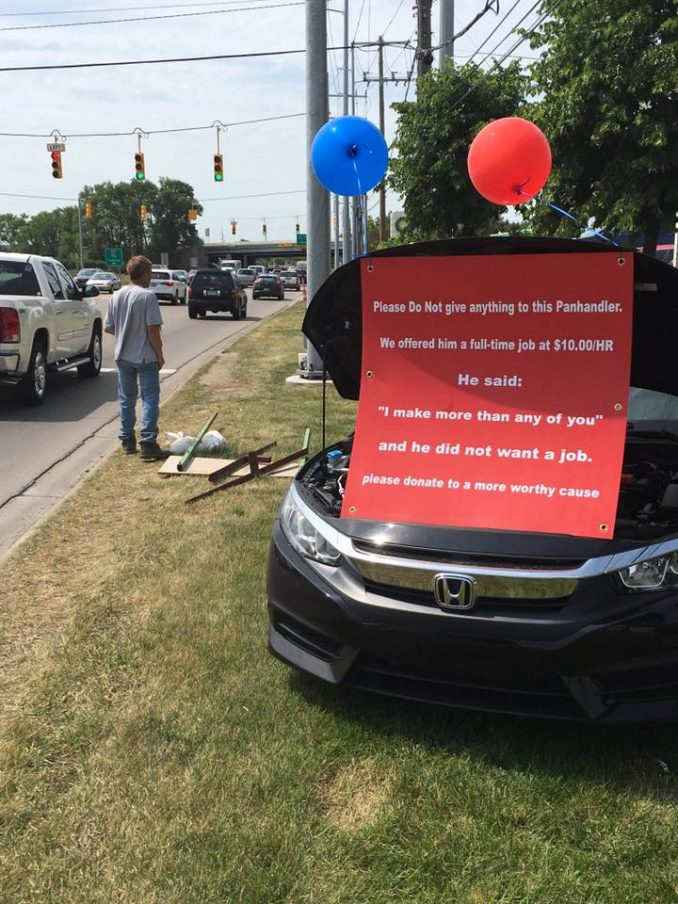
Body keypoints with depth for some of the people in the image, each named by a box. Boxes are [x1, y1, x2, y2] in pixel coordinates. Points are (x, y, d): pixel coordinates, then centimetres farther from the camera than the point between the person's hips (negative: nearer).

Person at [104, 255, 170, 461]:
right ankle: (148, 444, -6)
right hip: (145, 357, -6)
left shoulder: (116, 296, 4)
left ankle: (127, 441, 20)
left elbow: (108, 328, 8)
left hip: (123, 357, 6)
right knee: (150, 399, -1)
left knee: (126, 399, 14)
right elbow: (153, 330, -17)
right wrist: (159, 354, -7)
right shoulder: (147, 296, -14)